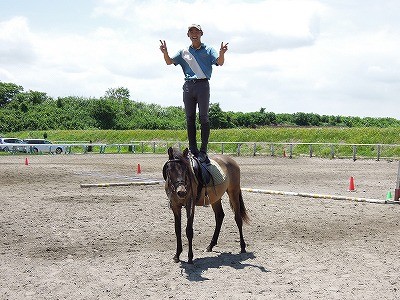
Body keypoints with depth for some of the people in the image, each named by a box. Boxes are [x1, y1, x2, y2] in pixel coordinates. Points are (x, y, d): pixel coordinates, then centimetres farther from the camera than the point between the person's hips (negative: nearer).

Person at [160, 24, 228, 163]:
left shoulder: (208, 50, 9)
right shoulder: (184, 52, 18)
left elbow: (220, 62, -4)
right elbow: (169, 62, 12)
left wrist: (222, 52, -26)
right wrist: (165, 52, -9)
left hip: (203, 85, -3)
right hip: (188, 86, 3)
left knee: (204, 117, -7)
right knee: (190, 118, 2)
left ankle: (203, 151, -7)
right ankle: (192, 149, 7)